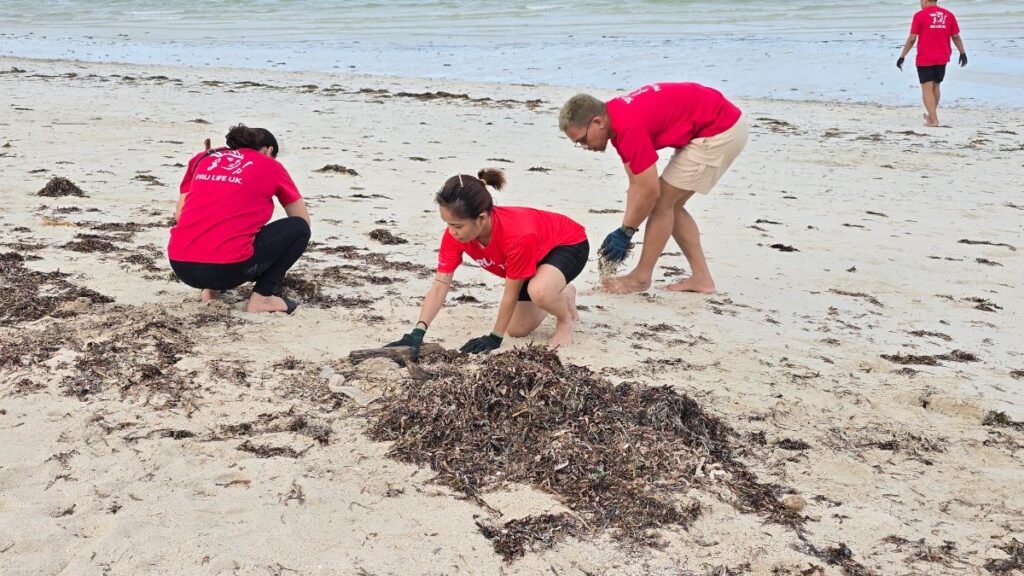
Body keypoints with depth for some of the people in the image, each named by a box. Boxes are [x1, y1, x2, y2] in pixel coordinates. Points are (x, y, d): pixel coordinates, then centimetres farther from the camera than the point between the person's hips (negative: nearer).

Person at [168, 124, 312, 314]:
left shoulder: (203, 157, 20)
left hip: (179, 266, 5)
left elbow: (179, 216, 17)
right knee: (299, 228, 15)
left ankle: (210, 288, 18)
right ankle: (261, 297, 4)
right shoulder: (271, 166, 12)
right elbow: (303, 220, 20)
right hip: (227, 269, -5)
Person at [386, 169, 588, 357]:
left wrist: (495, 337, -18)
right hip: (534, 256, 7)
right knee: (517, 330, 6)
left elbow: (511, 294, -29)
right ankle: (557, 295, 33)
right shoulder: (456, 233, -27)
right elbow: (440, 285, -25)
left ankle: (566, 319, -4)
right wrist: (418, 332, -37)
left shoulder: (519, 236, -44)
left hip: (569, 243, -6)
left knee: (539, 291, -39)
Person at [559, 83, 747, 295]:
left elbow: (649, 191, -21)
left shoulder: (629, 127, -26)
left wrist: (625, 232, -9)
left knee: (662, 202, -5)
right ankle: (701, 277, 17)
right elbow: (636, 184, 8)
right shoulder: (616, 119, 4)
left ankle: (641, 278, 6)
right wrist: (624, 231, 4)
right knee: (672, 205, 14)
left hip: (721, 131, -10)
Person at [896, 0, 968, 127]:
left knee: (927, 89, -1)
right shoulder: (948, 15, 5)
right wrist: (963, 53, 16)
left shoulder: (919, 15, -6)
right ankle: (931, 115, 33)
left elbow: (912, 39, -8)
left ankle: (933, 119, -10)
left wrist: (902, 56, -2)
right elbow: (956, 37, 7)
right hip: (942, 59, 4)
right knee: (935, 87, 19)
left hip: (924, 59, -4)